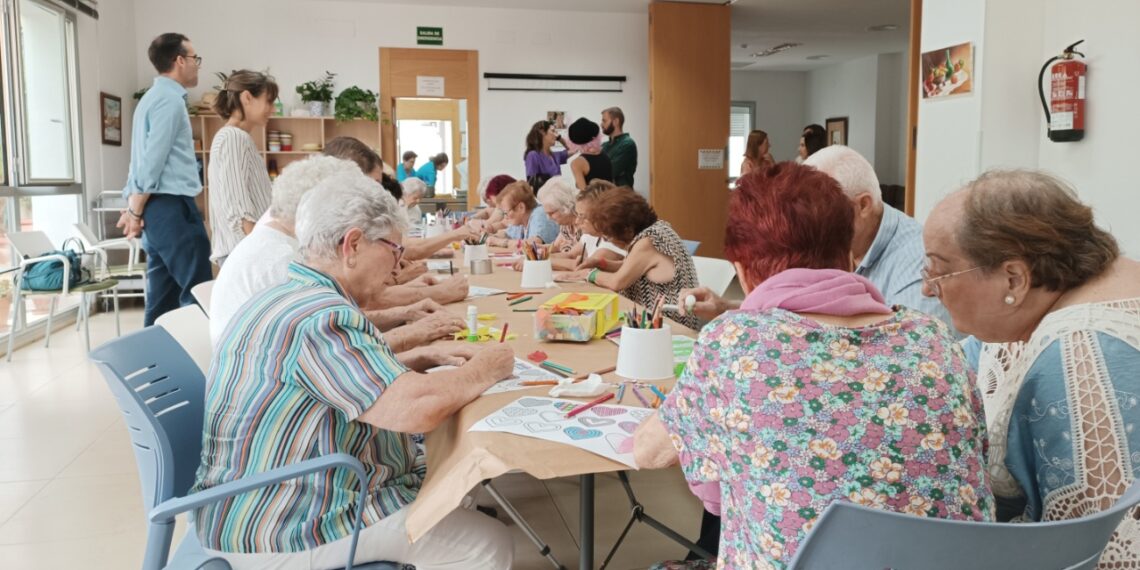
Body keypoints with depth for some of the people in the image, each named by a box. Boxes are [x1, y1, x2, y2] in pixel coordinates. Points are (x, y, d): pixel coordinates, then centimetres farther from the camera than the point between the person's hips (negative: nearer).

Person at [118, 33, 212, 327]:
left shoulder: (154, 97, 20)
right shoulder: (170, 100, -11)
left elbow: (143, 158, 20)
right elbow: (153, 161, -16)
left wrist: (132, 206, 20)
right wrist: (136, 211, -11)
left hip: (158, 207, 10)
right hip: (172, 206, -10)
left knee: (164, 294, 11)